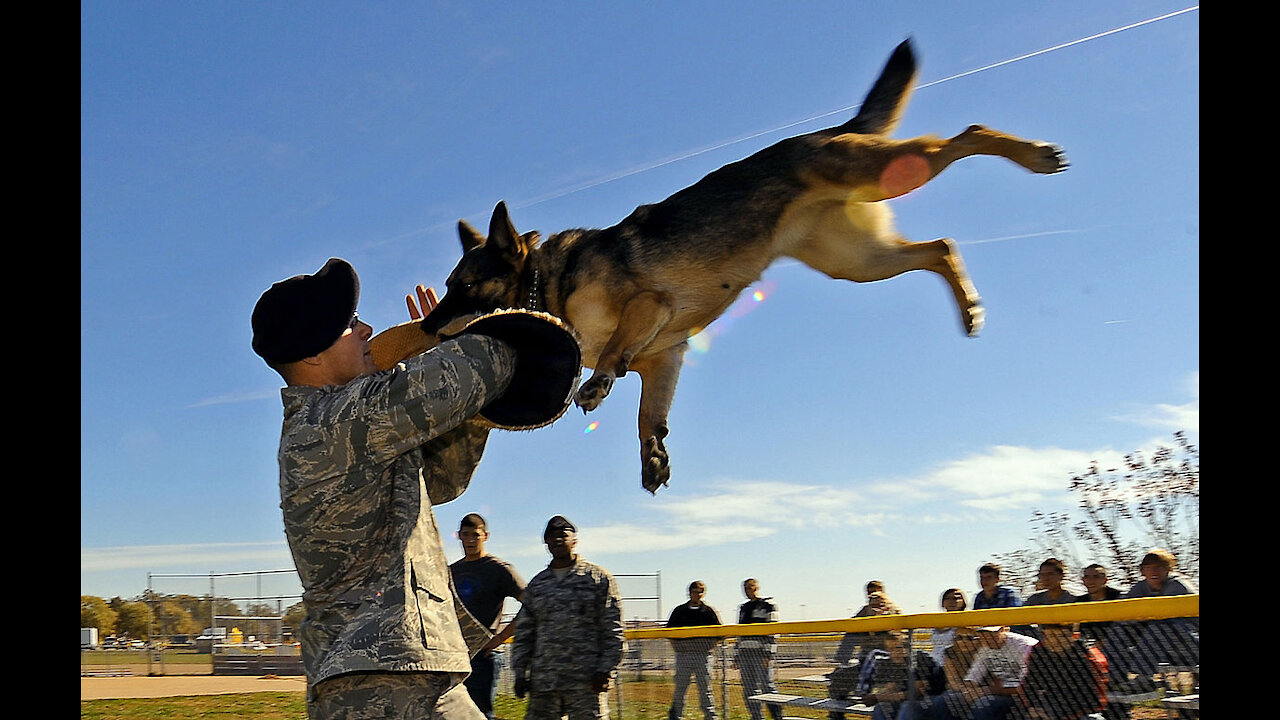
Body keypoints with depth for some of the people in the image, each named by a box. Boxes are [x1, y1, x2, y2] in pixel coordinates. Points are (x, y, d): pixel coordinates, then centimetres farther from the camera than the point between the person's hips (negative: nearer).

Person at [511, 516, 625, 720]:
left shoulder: (598, 577, 5)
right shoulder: (536, 584, 17)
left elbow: (613, 630, 0)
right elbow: (523, 633, 17)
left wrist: (605, 670, -9)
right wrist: (520, 674, 8)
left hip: (586, 681, -4)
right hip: (543, 679, 4)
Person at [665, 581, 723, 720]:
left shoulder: (709, 611, 8)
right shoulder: (680, 611, 11)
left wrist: (710, 646, -2)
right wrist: (676, 645, 4)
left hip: (703, 655, -1)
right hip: (683, 654, 1)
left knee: (705, 688, -1)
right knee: (680, 688, 2)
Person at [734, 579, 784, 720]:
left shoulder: (768, 605, -1)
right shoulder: (743, 608, 20)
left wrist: (768, 655, -16)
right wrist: (736, 656, 16)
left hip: (761, 654, -7)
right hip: (745, 654, 7)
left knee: (767, 686, -8)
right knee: (749, 689, 5)